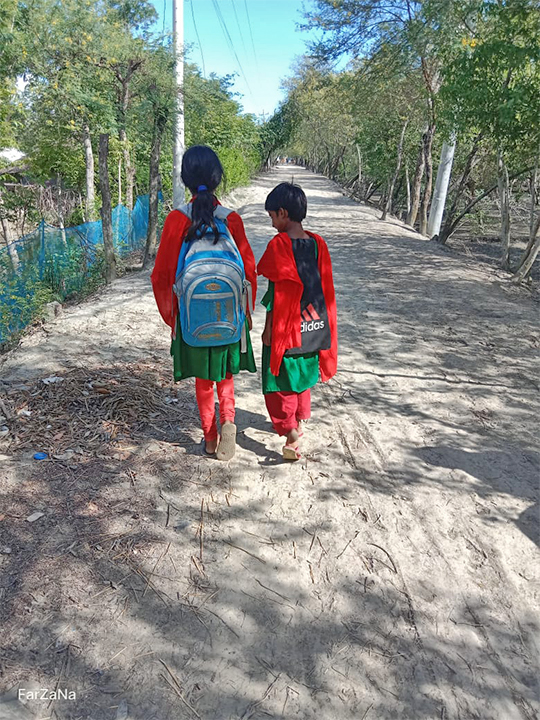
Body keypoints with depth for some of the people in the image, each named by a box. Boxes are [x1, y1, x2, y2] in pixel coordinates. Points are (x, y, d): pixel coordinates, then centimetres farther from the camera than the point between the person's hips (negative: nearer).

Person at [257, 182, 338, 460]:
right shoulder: (318, 243, 0)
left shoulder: (278, 245, -16)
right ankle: (299, 421, 37)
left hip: (285, 325, -6)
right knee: (303, 375, 22)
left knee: (281, 379, 6)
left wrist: (268, 327, -8)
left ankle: (291, 432, -4)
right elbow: (325, 286, 4)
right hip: (313, 324, 6)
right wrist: (322, 322, 14)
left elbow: (276, 291, -16)